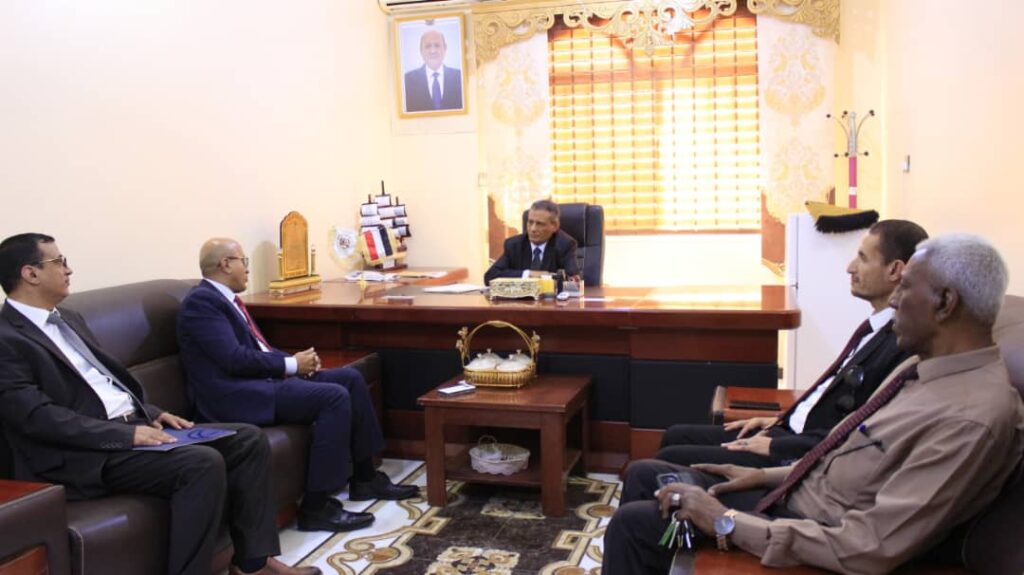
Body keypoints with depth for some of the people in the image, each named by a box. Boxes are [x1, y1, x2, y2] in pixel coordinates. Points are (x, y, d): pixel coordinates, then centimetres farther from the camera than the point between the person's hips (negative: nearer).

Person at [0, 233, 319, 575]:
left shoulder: (67, 319, 19)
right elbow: (38, 416, -19)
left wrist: (151, 414, 6)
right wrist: (127, 434, -22)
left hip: (132, 423, 9)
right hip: (87, 452, -9)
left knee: (249, 439, -2)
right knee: (204, 463, -30)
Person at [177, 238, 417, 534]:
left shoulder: (225, 298, 19)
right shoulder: (201, 301, -12)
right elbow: (235, 358, -22)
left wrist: (295, 360, 2)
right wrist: (292, 364, -12)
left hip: (260, 380, 10)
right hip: (237, 396, -10)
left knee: (349, 378, 5)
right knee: (335, 397, -24)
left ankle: (365, 478, 12)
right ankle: (316, 506, -18)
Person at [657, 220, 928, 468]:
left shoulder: (903, 345, -22)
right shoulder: (877, 327, 9)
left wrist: (775, 446, -17)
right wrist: (781, 420, 9)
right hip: (793, 430, 9)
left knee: (671, 459, -10)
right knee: (676, 437, 11)